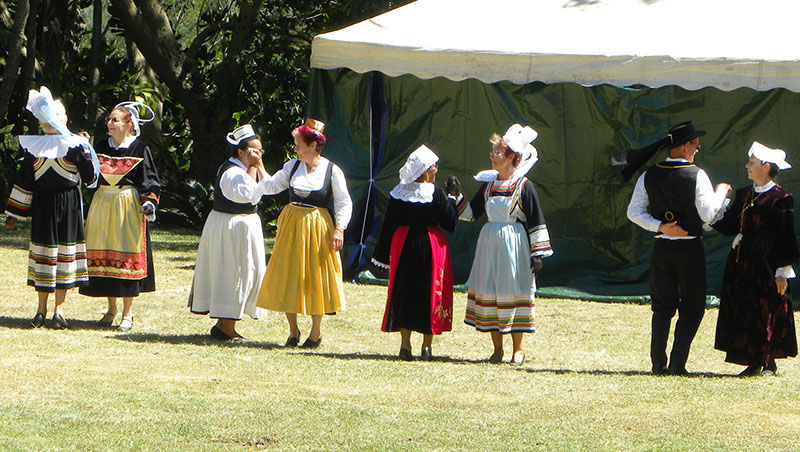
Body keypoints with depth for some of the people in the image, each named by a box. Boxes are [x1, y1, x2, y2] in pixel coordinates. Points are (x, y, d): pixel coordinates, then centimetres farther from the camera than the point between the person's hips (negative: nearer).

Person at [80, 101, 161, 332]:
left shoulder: (140, 149, -4)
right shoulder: (102, 146, 9)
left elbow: (149, 181, -4)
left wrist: (149, 201, -16)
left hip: (129, 206, -5)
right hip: (102, 205, 5)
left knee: (127, 254, -5)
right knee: (104, 254, 4)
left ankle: (127, 313, 2)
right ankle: (111, 309, 16)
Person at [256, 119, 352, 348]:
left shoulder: (332, 171, -5)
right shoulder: (292, 166, 5)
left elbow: (344, 204, -3)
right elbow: (271, 187, 8)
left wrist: (339, 229, -13)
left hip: (317, 228, -4)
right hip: (291, 226, 4)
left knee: (316, 277, 1)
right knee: (287, 276, 3)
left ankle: (316, 332, 16)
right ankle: (293, 331, 16)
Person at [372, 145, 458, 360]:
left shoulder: (399, 193, -1)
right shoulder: (436, 194, -10)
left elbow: (388, 224, 2)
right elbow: (450, 223, -6)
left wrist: (383, 254, 8)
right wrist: (453, 199, 5)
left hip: (403, 246, 2)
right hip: (431, 246, -2)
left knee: (403, 293, 9)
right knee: (431, 293, 7)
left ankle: (405, 344, 4)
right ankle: (427, 345, 6)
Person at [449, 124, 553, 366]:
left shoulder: (524, 186, -7)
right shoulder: (488, 184, 9)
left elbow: (536, 221, -7)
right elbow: (471, 212, 16)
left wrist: (537, 253, -10)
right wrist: (457, 196, 3)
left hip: (514, 244, -6)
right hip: (490, 243, 6)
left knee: (513, 290, -4)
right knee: (488, 290, 4)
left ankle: (518, 349, 5)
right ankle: (497, 348, 13)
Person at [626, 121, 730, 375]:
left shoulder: (649, 176, 2)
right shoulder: (696, 175, -11)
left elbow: (634, 212, 1)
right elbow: (708, 214, -12)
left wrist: (660, 226, -2)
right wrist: (721, 192, 3)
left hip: (662, 248, 4)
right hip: (690, 248, -4)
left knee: (663, 307, 12)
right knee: (691, 308, 6)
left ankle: (658, 363, 5)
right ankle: (677, 363, -2)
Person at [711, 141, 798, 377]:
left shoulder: (780, 198, -10)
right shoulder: (744, 194, 12)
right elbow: (729, 225, 12)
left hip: (766, 263, -7)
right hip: (741, 262, 7)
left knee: (767, 312, -2)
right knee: (743, 311, 6)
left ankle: (768, 363, 7)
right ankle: (755, 361, 13)